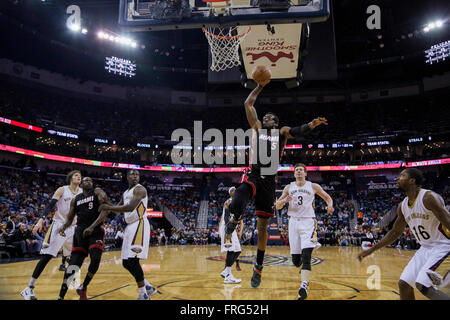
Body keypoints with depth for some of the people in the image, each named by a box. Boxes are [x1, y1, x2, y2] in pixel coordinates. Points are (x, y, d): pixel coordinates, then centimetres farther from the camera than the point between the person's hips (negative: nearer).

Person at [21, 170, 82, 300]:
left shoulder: (82, 192, 6)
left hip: (73, 227, 5)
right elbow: (50, 205, -12)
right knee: (46, 256, -9)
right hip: (59, 225, -5)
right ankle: (29, 289, -3)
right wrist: (41, 220, -24)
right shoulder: (62, 190, -5)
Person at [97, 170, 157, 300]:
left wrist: (108, 207, -17)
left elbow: (131, 207, -23)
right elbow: (117, 210, 28)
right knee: (126, 263, 9)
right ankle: (148, 287, 24)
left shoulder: (139, 189, -9)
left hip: (140, 224, -9)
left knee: (133, 260, -16)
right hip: (129, 226, 9)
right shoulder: (125, 193, 19)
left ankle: (143, 295, -3)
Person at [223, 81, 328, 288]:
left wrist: (311, 124, -24)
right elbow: (248, 103, 16)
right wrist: (261, 85, 20)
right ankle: (233, 221, 5)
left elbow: (296, 131, -5)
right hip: (252, 175, -1)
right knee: (236, 206, -33)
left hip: (269, 180, 1)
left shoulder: (281, 132, 16)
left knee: (262, 226, 7)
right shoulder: (257, 127, 17)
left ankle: (258, 267, 23)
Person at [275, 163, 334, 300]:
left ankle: (304, 286, -23)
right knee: (295, 260, 4)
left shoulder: (313, 186, 5)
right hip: (294, 222, 3)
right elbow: (277, 206, 8)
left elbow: (327, 197, 17)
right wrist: (284, 200, -14)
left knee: (306, 256, -19)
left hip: (308, 222, -2)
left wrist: (330, 206, -6)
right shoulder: (289, 187, 9)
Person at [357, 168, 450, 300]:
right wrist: (370, 250, 13)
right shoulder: (402, 206, 5)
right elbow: (395, 232, 15)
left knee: (423, 285, -24)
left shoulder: (429, 197, -19)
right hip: (425, 248, 8)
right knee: (404, 284, 4)